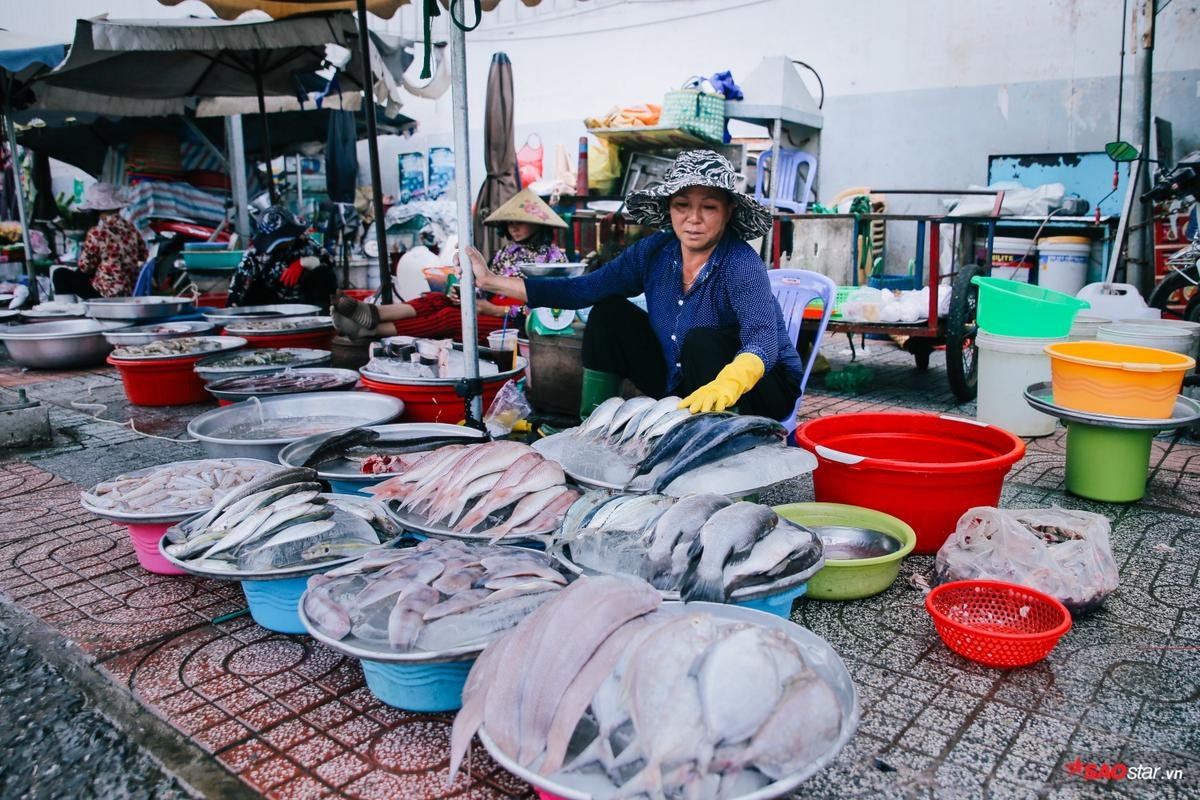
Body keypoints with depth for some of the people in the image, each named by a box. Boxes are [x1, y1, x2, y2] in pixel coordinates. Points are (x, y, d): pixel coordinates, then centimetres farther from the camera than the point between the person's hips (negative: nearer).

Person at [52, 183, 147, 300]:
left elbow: (85, 267, -9)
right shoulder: (131, 228, 0)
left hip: (107, 293, -7)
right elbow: (144, 255, 13)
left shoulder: (97, 233, -17)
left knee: (61, 275, 8)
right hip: (131, 291, 7)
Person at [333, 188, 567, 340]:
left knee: (450, 317, -26)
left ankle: (372, 330, -33)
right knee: (436, 300, -18)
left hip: (517, 322, -7)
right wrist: (462, 294, -4)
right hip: (491, 310, 7)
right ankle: (372, 313, -37)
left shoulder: (553, 256, 1)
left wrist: (498, 311, -15)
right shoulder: (505, 253, 23)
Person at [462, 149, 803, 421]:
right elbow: (582, 289, -5)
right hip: (681, 386, 6)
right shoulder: (655, 251, -8)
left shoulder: (741, 266, -26)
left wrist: (728, 384, -64)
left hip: (758, 385, -6)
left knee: (702, 340, -34)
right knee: (610, 311, -4)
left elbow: (762, 340, -42)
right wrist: (491, 280, -9)